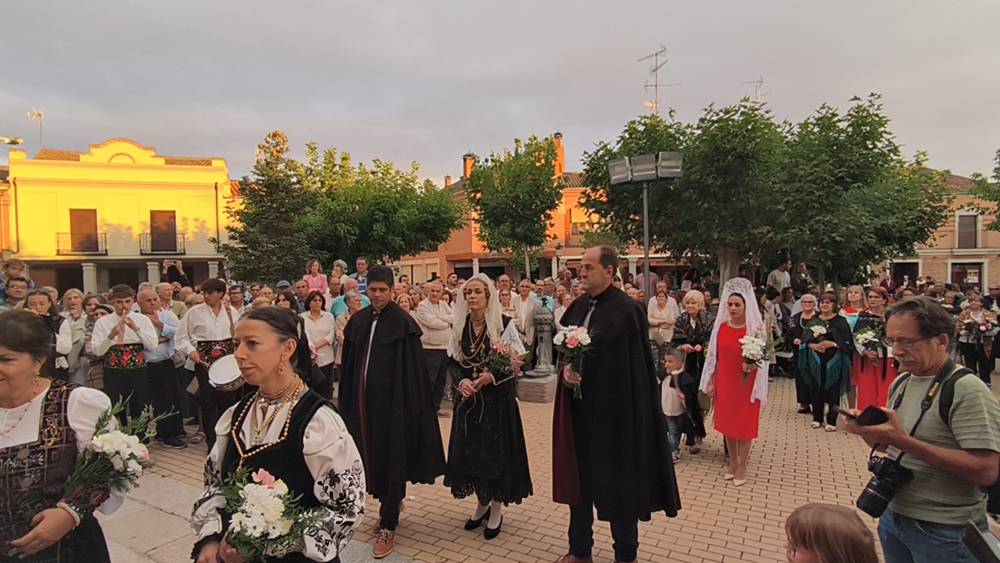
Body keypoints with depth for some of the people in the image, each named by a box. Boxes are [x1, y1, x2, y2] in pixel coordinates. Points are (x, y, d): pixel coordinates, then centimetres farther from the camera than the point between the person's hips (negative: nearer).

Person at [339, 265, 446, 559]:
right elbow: (349, 366, 10)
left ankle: (388, 526, 14)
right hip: (363, 400, 5)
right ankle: (389, 505, 39)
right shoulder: (357, 322, 6)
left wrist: (410, 406, -14)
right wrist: (348, 402, 8)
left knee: (391, 460, 2)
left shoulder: (403, 323, -9)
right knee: (371, 455, 16)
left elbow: (413, 370, -11)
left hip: (392, 401, -5)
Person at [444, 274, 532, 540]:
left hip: (497, 398, -4)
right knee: (470, 450, 9)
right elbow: (453, 361, 7)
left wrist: (492, 376, -20)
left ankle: (496, 510, 22)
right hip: (469, 398, 4)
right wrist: (461, 381, -11)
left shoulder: (504, 324, -9)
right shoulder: (460, 326, 3)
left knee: (496, 450, 2)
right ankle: (482, 503, 31)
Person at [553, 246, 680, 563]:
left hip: (613, 409, -6)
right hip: (579, 407, 7)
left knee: (616, 479, 8)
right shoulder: (578, 307, 8)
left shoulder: (625, 310, -14)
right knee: (579, 475, 15)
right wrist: (566, 367, -11)